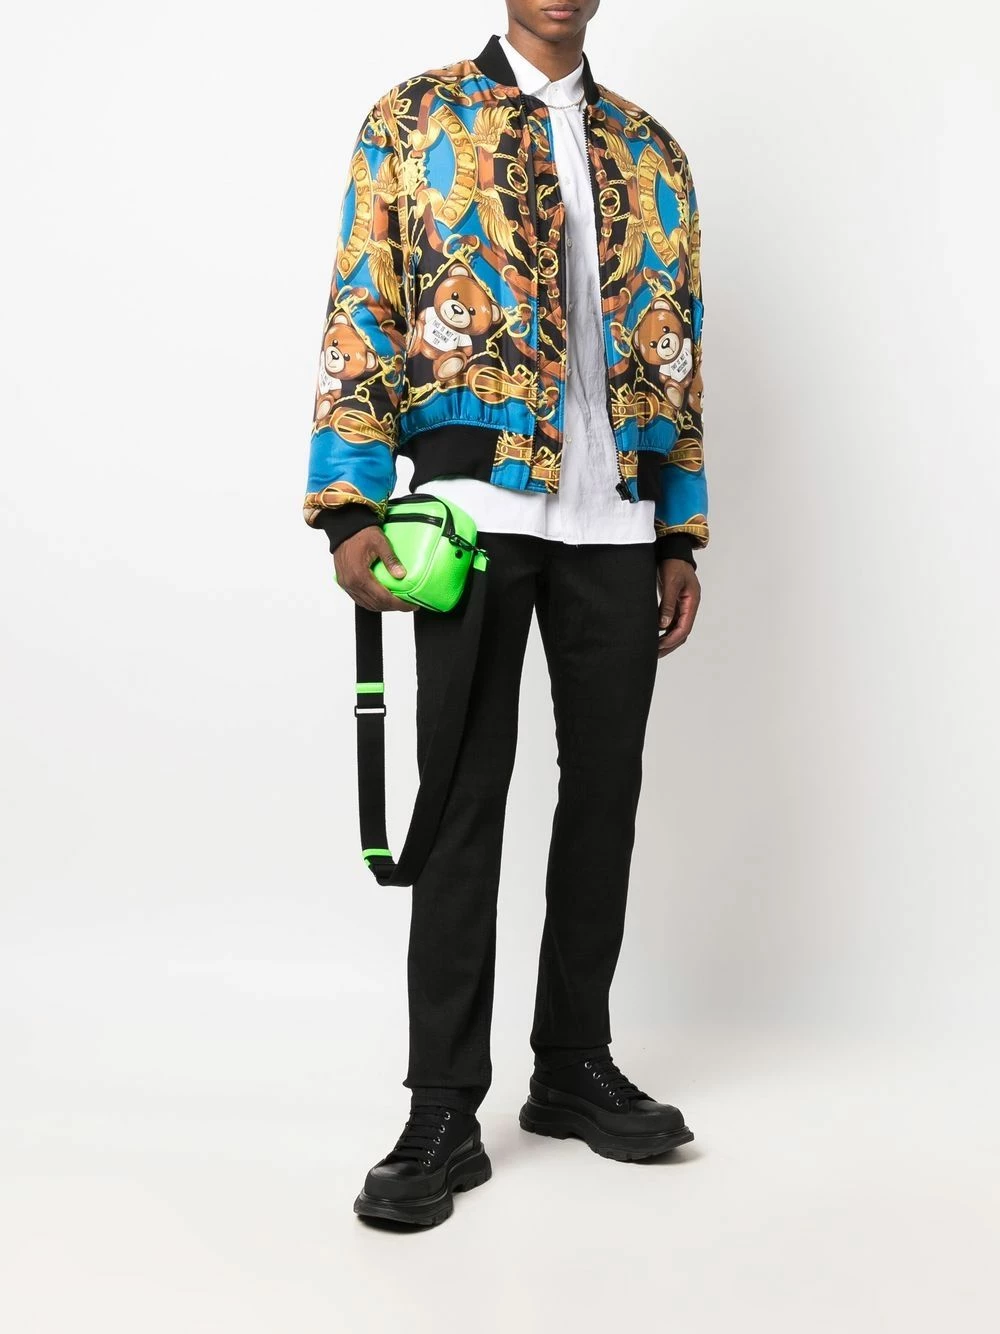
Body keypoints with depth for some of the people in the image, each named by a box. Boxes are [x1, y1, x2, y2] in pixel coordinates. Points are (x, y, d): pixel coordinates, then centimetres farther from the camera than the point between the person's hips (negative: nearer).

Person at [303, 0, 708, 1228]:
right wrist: (351, 510, -12)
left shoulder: (650, 151, 17)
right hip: (476, 500, -4)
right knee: (463, 796, -3)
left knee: (605, 786, 7)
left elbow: (676, 348, 16)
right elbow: (362, 315, -2)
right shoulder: (413, 118, 6)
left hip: (615, 516, 4)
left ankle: (574, 1066, 23)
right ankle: (443, 1112, 6)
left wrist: (682, 535, 10)